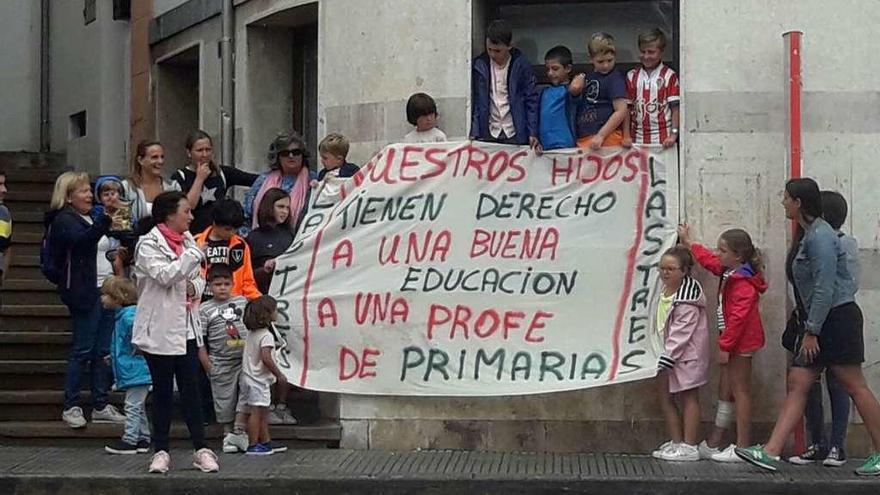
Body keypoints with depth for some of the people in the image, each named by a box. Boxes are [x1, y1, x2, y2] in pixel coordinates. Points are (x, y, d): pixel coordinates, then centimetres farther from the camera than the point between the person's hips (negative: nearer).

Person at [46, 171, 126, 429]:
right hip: (82, 291, -8)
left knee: (102, 350, 9)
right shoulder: (64, 220, -7)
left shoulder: (91, 217, 20)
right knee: (83, 350, -5)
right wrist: (105, 221, -40)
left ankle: (100, 406, 15)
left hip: (101, 289, 8)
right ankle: (71, 407, 2)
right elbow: (83, 240, -29)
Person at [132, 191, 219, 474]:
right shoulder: (149, 245, -8)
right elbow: (165, 275, -22)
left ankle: (201, 450, 7)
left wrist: (195, 286, 0)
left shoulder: (187, 240, 13)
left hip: (186, 328, 5)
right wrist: (196, 254, -23)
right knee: (162, 392, 3)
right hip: (160, 330, -5)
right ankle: (161, 451, 11)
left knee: (191, 390, 4)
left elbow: (198, 277, 23)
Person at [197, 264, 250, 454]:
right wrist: (207, 365, -7)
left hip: (245, 360, 2)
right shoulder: (205, 309, -3)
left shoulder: (242, 301, 7)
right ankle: (227, 433, 17)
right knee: (225, 399, 5)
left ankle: (239, 430, -1)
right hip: (221, 364, -2)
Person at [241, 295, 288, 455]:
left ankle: (265, 442, 21)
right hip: (258, 379, -9)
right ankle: (253, 445, -5)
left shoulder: (251, 333, 11)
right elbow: (266, 358, -24)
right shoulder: (266, 335, -16)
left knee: (262, 412, 15)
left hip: (249, 376, 9)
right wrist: (278, 374, -16)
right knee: (257, 411, -6)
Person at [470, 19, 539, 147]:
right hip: (488, 135, 2)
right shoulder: (480, 65, 1)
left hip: (516, 136, -2)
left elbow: (531, 100, -1)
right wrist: (474, 133, -3)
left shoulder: (522, 65, -3)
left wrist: (533, 133, -7)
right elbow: (475, 102, 5)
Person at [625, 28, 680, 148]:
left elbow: (675, 108, -2)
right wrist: (626, 136, 0)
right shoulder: (632, 76, 9)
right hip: (638, 139, 3)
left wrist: (673, 134, -11)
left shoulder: (669, 76, -1)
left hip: (662, 140, -3)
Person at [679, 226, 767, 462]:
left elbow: (739, 317, -24)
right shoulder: (730, 272, 11)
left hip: (741, 343, -10)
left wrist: (725, 345, -23)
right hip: (735, 342, 10)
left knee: (740, 391, -6)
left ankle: (743, 447, -2)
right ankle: (714, 443, 18)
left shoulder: (743, 283, -20)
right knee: (726, 390, 12)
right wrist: (689, 243, 40)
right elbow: (709, 260, 31)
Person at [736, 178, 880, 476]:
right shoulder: (804, 235, 13)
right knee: (797, 384, 1)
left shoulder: (820, 236, -16)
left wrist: (812, 331, -19)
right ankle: (771, 452, -4)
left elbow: (825, 288, -21)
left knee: (854, 386, -2)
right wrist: (805, 327, 16)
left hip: (837, 318, -10)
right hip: (814, 323, 10)